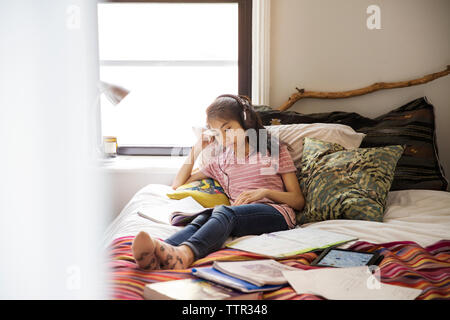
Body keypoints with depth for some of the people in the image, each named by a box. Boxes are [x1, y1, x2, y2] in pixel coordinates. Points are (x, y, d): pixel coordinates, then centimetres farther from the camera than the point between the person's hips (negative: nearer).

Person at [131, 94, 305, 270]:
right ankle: (156, 256, -62)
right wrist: (196, 150, 22)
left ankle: (184, 253, -66)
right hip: (239, 215, 3)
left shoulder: (275, 150, 13)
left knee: (224, 212, -36)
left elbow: (298, 201, 9)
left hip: (276, 213, -3)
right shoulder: (219, 160, 25)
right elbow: (178, 185, 28)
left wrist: (265, 192, -9)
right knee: (204, 218, -33)